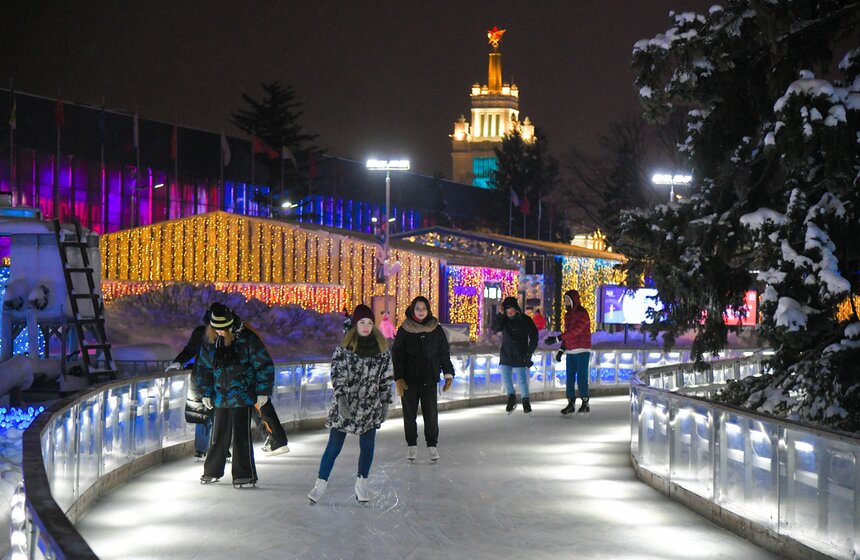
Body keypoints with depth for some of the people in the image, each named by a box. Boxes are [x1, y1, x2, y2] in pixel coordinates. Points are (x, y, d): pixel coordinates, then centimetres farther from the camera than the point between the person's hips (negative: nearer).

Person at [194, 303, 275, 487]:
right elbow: (203, 368, 14)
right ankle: (212, 471, 26)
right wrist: (206, 393, 12)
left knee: (241, 436, -4)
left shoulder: (247, 339, -11)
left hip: (243, 396, -4)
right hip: (220, 397, 4)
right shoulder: (209, 341, 2)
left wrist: (263, 392, -7)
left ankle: (245, 475, 4)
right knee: (218, 435, 12)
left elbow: (264, 365, -6)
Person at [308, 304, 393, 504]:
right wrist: (342, 399, -21)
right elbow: (337, 375, -10)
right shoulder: (345, 348, -7)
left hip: (370, 407, 3)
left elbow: (386, 378, 7)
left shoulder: (382, 349, 1)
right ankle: (320, 485, 8)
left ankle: (361, 485, 20)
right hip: (344, 405, -3)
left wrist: (385, 403, 6)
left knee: (367, 446, 5)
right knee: (334, 446, 0)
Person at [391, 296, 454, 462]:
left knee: (431, 413, 0)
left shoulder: (436, 329, 2)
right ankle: (411, 445, 19)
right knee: (409, 413, 6)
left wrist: (448, 374, 0)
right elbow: (397, 355, -2)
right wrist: (398, 379, -9)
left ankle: (432, 445, 14)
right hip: (409, 379, -1)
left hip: (429, 378, 1)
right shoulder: (404, 330, -3)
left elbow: (444, 353, 8)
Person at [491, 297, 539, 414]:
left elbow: (534, 338, -1)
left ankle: (525, 401, 11)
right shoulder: (503, 319, 2)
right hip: (506, 355, 3)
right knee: (506, 378, 2)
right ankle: (511, 397, 25)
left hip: (520, 356, -3)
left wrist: (529, 354, -6)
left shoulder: (525, 320, -5)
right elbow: (495, 328, -16)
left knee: (522, 379, -3)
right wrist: (500, 314, -24)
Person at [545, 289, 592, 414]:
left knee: (581, 378, -8)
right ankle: (571, 403, 8)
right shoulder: (567, 315, 15)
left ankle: (585, 404, -1)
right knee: (570, 378, 3)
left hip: (582, 351, -7)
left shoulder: (582, 313, -12)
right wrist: (562, 349, 13)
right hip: (570, 352, 7)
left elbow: (575, 331, -24)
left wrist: (557, 339, -29)